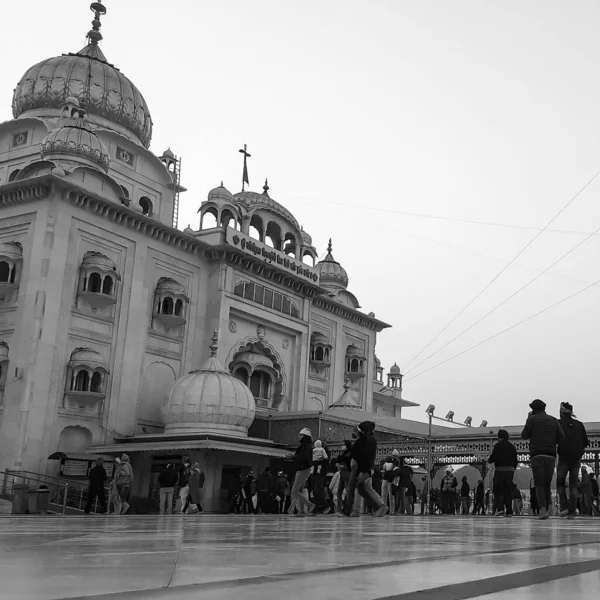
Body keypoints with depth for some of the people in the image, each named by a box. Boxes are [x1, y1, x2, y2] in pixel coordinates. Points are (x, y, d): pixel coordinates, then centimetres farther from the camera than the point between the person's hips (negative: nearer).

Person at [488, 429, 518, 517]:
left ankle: (500, 508, -13)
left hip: (500, 470, -5)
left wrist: (489, 460, 10)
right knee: (508, 491, 8)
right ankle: (509, 511, 4)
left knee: (497, 490, 2)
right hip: (510, 470, 5)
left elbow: (493, 458, -10)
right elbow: (515, 461, 15)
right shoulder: (512, 446, 12)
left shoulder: (498, 445, -5)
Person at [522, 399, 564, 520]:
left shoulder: (532, 419, 4)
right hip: (551, 455, 3)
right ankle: (548, 506, -2)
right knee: (547, 484, 14)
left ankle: (543, 510, -19)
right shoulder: (554, 420, 15)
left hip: (537, 454, -3)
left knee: (539, 484, -4)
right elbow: (561, 438, 7)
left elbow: (524, 436, 7)